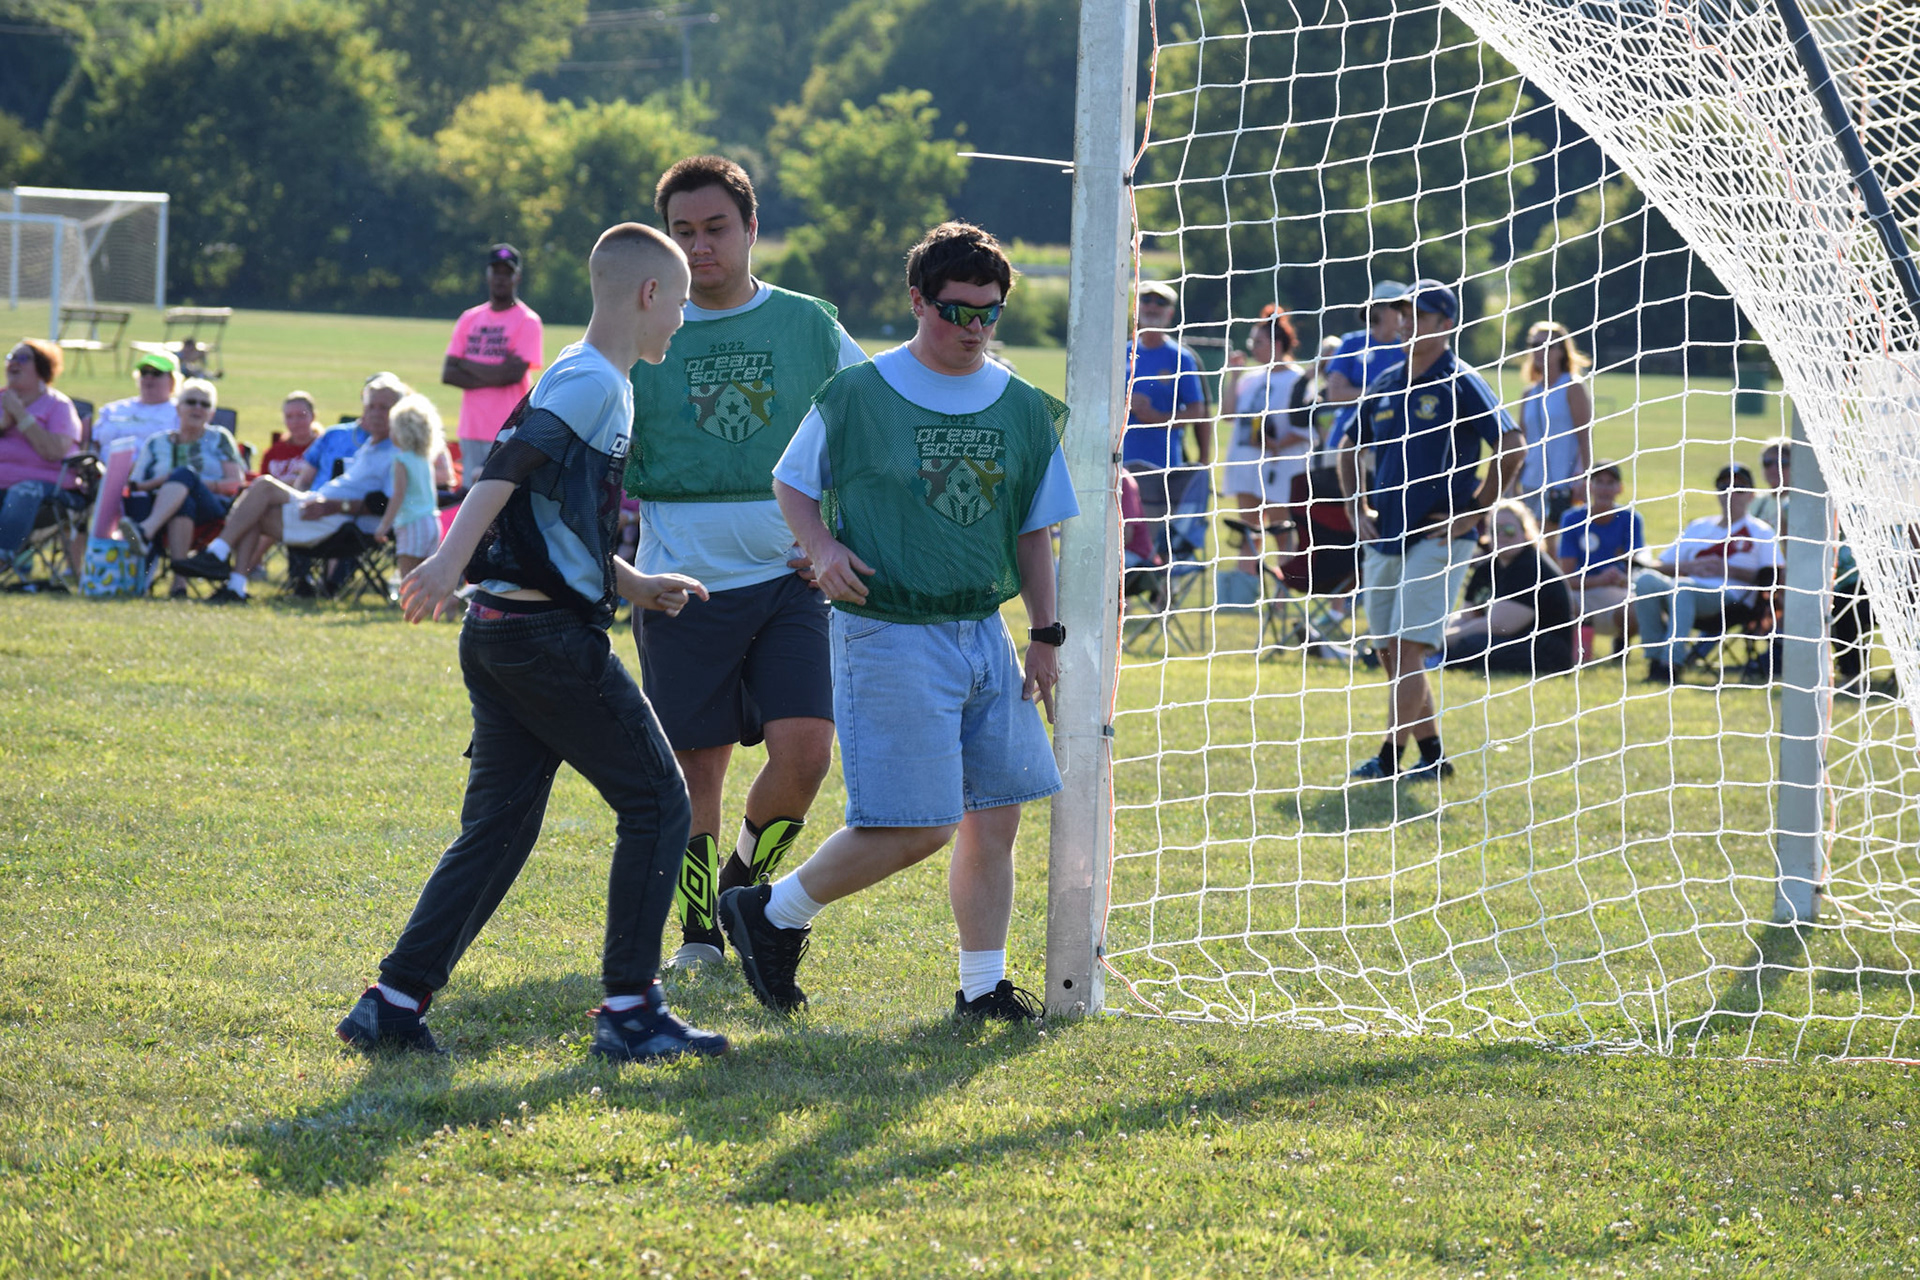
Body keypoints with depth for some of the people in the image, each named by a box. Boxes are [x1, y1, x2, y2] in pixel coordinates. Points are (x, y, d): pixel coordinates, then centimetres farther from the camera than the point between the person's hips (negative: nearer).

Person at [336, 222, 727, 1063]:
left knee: (498, 825, 8)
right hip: (552, 637, -9)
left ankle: (394, 1003, 2)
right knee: (656, 804, 0)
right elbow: (509, 467, -25)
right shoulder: (592, 383, -10)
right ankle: (630, 1010, 1)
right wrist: (449, 562, -35)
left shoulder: (591, 382, 21)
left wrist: (631, 586, 26)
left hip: (500, 635, 9)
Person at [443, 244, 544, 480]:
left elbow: (514, 374, -14)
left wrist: (467, 365, -3)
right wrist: (493, 377, -9)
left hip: (506, 433, -6)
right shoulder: (469, 319, 13)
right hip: (471, 431, 6)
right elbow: (448, 374, 5)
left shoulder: (527, 322, -3)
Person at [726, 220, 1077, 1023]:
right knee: (917, 826, -10)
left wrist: (1046, 637, 11)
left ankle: (983, 986, 15)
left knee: (995, 816, 4)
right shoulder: (856, 396, -5)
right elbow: (790, 482, 7)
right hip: (888, 634, -6)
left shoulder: (1023, 409, 8)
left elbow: (1034, 530, 15)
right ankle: (773, 913, 8)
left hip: (984, 634, 6)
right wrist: (821, 546, -12)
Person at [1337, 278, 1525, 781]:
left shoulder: (1461, 384, -7)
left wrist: (1473, 513, -12)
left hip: (1437, 538, -7)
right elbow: (1350, 450, 26)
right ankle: (1432, 755, 19)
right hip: (1383, 542, 7)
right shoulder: (1385, 385, 13)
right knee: (1393, 657, 9)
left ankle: (1390, 759, -15)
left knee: (1408, 650, -14)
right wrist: (1359, 510, 13)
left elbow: (1511, 447, -13)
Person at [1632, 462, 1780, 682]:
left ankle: (1671, 662, -45)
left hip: (1729, 597, -5)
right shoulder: (1697, 527, 30)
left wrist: (1729, 570, -6)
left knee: (1682, 587, -38)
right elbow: (1658, 566, 21)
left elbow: (1773, 576, 2)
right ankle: (1655, 658, -30)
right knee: (1646, 579, -27)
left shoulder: (1760, 532, 18)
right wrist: (1688, 567, 1)